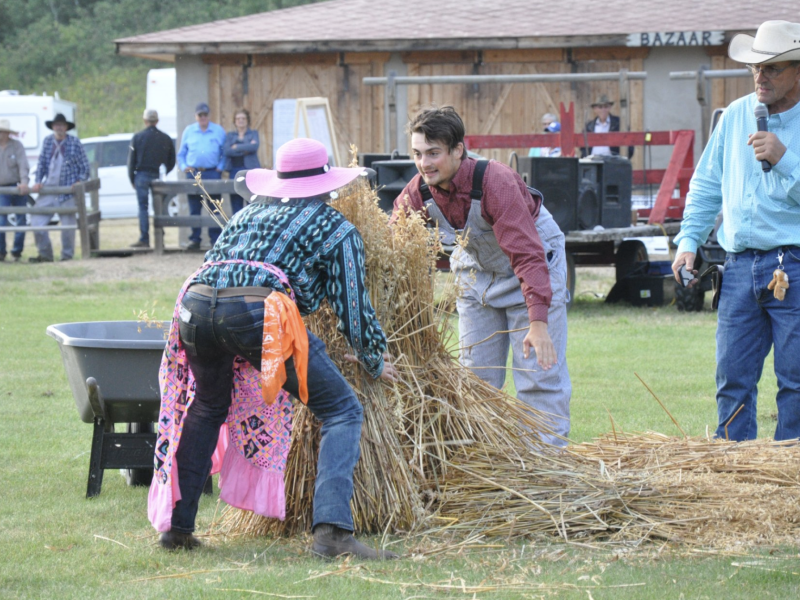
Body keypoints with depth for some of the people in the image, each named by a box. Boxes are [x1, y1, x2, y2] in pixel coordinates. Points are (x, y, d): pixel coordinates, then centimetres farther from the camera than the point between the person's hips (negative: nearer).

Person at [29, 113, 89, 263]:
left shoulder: (75, 143, -3)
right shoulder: (47, 141, 7)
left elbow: (84, 167, 1)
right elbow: (42, 164, 12)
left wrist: (79, 183, -11)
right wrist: (38, 182, 0)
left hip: (68, 191, -4)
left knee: (68, 224, 0)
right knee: (36, 220, -3)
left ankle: (67, 255, 12)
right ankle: (45, 254, 8)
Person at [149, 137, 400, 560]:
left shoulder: (248, 213, 35)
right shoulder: (335, 228, 20)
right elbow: (352, 307, 17)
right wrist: (375, 365, 34)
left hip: (196, 303, 5)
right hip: (259, 311, -5)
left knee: (207, 408, 33)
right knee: (341, 413, 5)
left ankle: (176, 525, 29)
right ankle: (332, 531, -13)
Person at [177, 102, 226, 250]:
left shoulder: (219, 131, 9)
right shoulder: (188, 131, 13)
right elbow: (181, 154, 16)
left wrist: (220, 167, -4)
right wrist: (184, 167, 0)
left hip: (212, 173, -1)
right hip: (193, 173, 1)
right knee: (194, 209, 0)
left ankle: (215, 239, -2)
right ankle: (194, 239, 4)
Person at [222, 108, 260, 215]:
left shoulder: (253, 134, 11)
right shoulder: (230, 135, 15)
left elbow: (254, 146, -10)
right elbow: (226, 151, -2)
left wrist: (237, 147, -6)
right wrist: (245, 150, -8)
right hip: (234, 170, 2)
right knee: (236, 205, 0)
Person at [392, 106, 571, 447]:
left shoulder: (495, 183, -34)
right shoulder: (418, 192, -17)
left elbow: (527, 255, -38)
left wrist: (538, 322, -45)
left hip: (534, 261, -6)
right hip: (477, 271, 6)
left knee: (539, 374, -10)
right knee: (476, 376, 6)